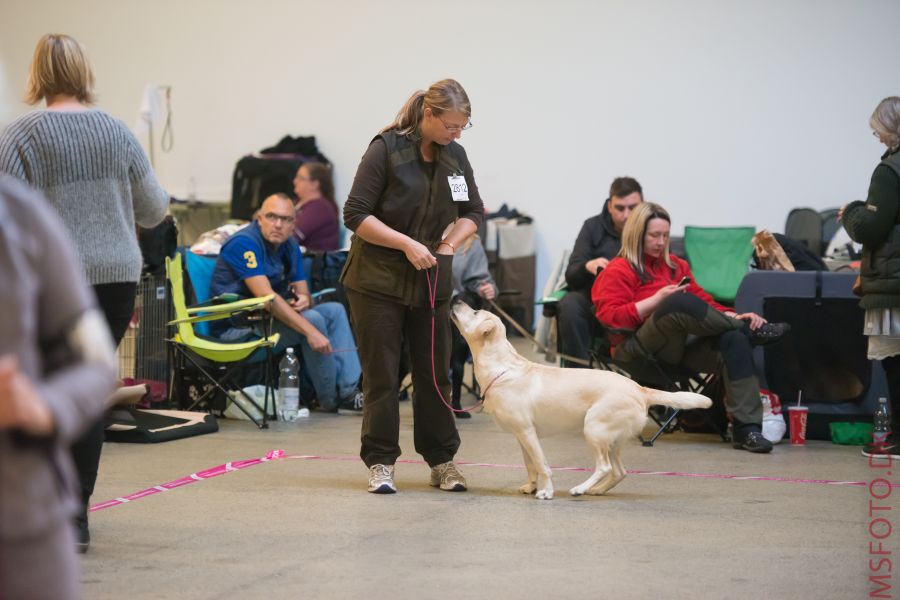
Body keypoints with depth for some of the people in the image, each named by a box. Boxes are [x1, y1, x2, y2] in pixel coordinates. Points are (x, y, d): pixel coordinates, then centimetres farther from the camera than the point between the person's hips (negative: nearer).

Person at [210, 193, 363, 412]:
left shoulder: (289, 246, 8)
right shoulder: (244, 243, -20)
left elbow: (303, 292, 11)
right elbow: (265, 296, -29)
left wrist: (304, 300, -18)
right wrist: (310, 331, -33)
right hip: (236, 327, -10)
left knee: (335, 310, 2)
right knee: (313, 319, -24)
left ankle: (350, 388, -9)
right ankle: (331, 399, -13)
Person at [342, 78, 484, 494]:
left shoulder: (455, 155, 3)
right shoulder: (386, 149, -13)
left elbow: (472, 211, 15)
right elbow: (355, 215, -14)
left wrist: (448, 245, -3)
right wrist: (407, 244, -19)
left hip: (431, 282, 5)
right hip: (379, 280, -5)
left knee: (435, 372, 7)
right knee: (381, 374, 0)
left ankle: (442, 461, 15)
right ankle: (380, 463, 8)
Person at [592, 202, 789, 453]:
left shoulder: (676, 266, 27)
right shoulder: (618, 271, 8)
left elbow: (704, 303, 23)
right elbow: (610, 318, -6)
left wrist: (733, 316, 3)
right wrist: (657, 300, -14)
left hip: (685, 344, 6)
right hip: (640, 348, -6)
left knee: (733, 340, -28)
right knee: (679, 303, -36)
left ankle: (747, 429, -39)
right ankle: (750, 330, -17)